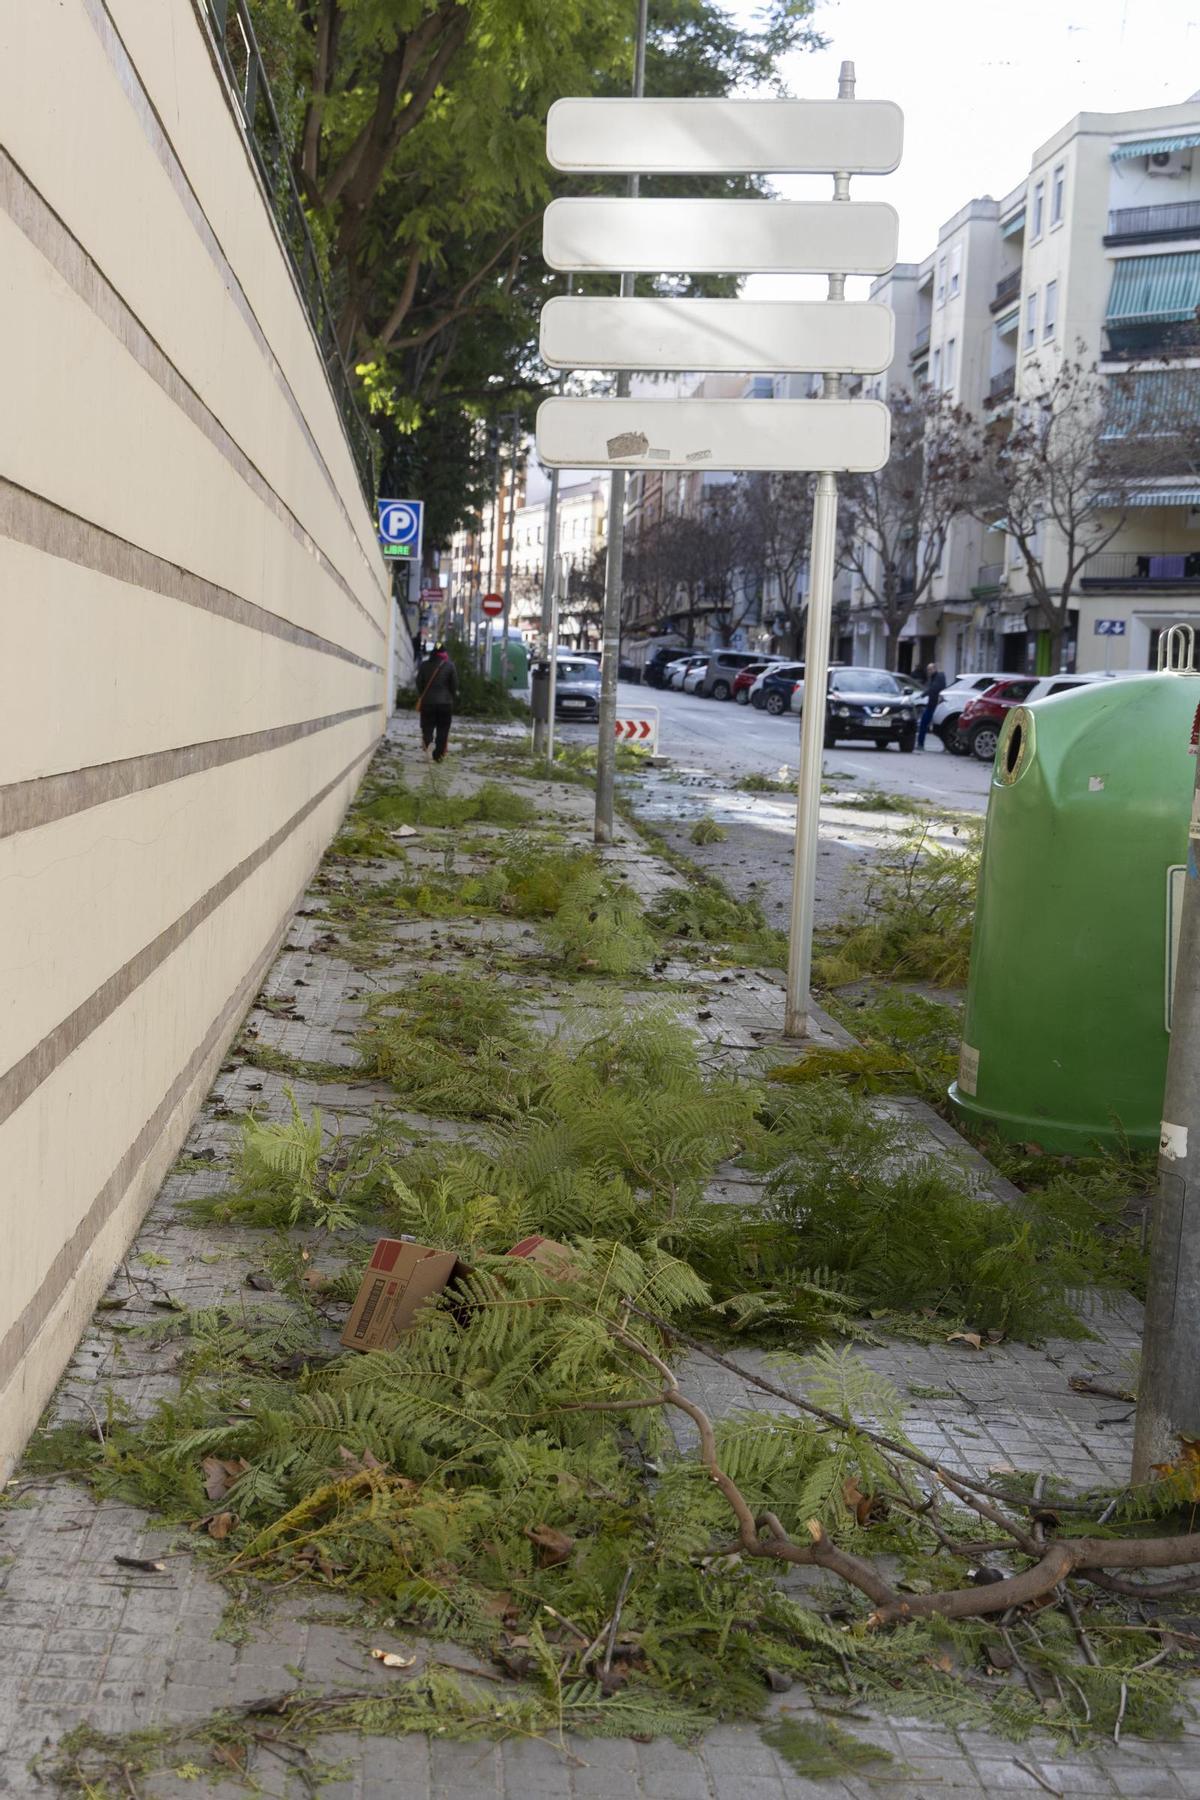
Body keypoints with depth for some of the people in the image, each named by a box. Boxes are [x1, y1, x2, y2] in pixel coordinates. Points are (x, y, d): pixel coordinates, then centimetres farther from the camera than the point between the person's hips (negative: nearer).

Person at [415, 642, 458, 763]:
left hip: (427, 702, 1)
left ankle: (428, 742, -24)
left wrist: (421, 698, 16)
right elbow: (454, 685, -2)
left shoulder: (424, 665, 2)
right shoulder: (450, 666, -3)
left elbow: (419, 683, 4)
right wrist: (452, 699, 13)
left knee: (427, 726, 7)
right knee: (442, 730, 7)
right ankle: (438, 755, 5)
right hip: (445, 703, -1)